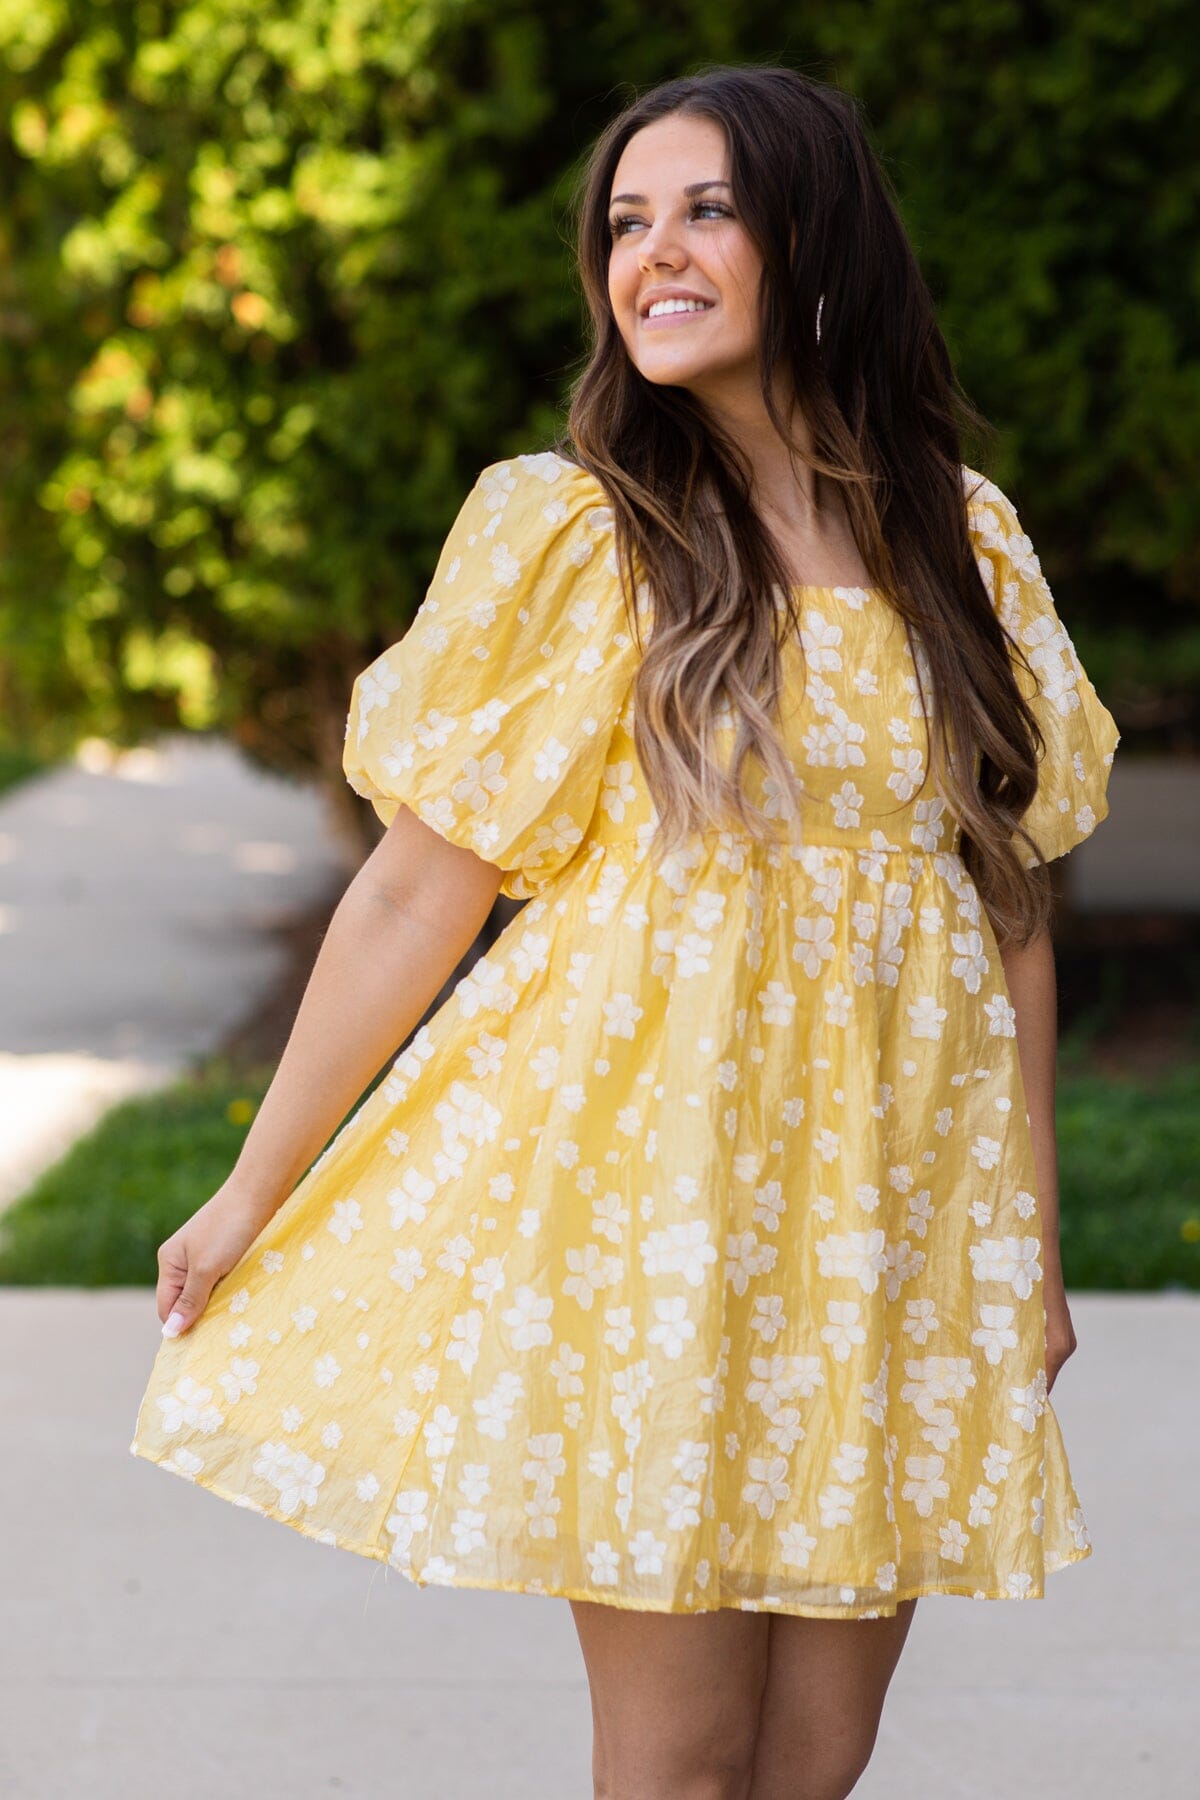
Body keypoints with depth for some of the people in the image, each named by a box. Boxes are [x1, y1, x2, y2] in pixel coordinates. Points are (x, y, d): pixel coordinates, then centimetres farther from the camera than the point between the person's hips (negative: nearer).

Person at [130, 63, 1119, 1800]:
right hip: (649, 1182, -3)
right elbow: (416, 889, -2)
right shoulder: (566, 534, -4)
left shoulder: (966, 543, 7)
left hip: (891, 1203, 4)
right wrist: (253, 1193, -1)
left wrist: (1032, 1236, 11)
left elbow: (1010, 900, 11)